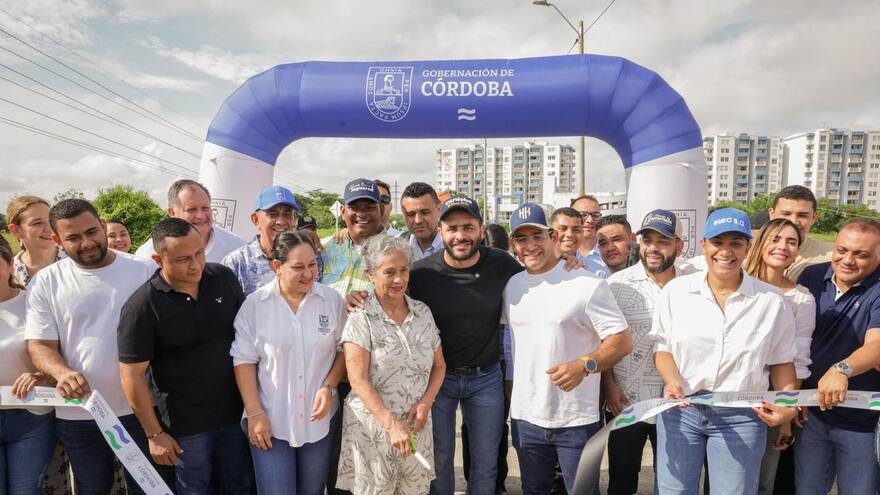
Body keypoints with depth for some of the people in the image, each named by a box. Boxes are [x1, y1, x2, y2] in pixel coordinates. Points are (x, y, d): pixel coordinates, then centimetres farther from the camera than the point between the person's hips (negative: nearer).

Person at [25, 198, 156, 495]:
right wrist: (61, 372, -23)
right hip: (78, 414, 1)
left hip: (138, 409, -1)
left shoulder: (145, 271, -5)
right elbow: (40, 344, -2)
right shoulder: (47, 281, -2)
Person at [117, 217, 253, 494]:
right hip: (187, 424, -3)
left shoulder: (224, 278, -6)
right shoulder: (141, 306, -17)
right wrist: (154, 434, -9)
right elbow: (132, 375, -12)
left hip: (237, 411, 3)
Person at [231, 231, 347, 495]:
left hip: (320, 418, 2)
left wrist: (329, 386, -10)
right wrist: (254, 413, -7)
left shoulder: (332, 300, -4)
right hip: (270, 420, -2)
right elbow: (244, 360, -4)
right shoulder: (255, 304, -8)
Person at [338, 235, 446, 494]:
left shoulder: (423, 312, 4)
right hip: (373, 427, -3)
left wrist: (425, 403, -5)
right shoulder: (361, 319, -9)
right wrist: (391, 424, -20)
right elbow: (358, 380, -14)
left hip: (416, 425, 4)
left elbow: (439, 365, 11)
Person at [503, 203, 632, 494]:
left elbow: (622, 341, -11)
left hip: (577, 420, -4)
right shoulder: (511, 286, 5)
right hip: (525, 417, 5)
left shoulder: (587, 284, -11)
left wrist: (584, 365, -26)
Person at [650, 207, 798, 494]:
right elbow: (663, 348, 4)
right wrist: (672, 382, -14)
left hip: (742, 417, 0)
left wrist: (789, 407, -7)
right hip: (680, 410, 1)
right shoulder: (675, 290, -1)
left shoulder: (771, 300, -1)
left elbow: (781, 362, 7)